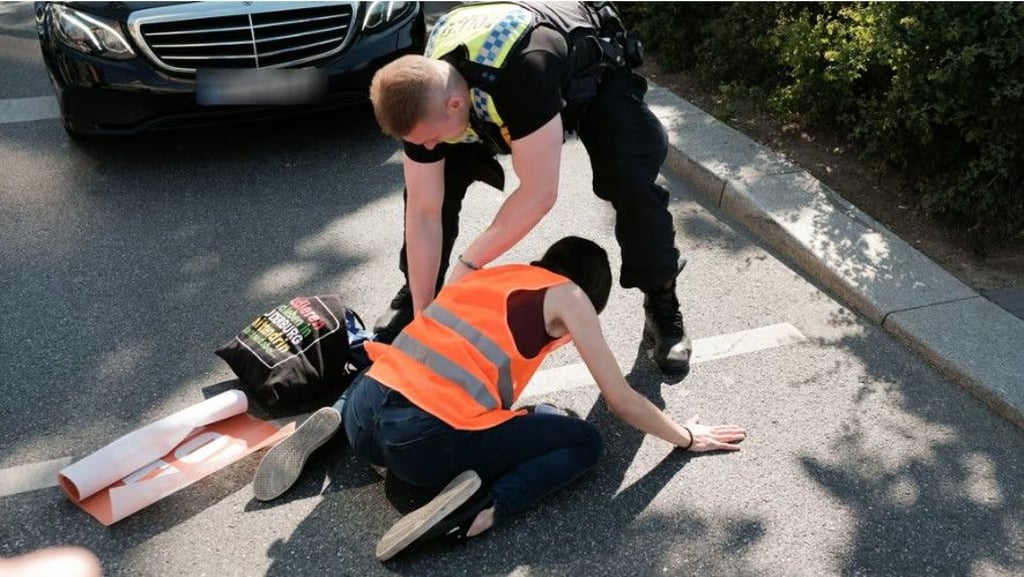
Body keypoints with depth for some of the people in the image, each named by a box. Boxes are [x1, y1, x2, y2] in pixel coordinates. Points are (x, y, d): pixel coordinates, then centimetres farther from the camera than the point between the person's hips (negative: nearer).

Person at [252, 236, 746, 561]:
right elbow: (621, 401, 10)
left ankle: (333, 420, 15)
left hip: (364, 415, 7)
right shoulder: (568, 295, 7)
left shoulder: (492, 274, 23)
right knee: (585, 443, 12)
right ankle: (481, 509, -11)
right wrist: (687, 437, 24)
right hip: (425, 443, -7)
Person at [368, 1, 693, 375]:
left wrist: (468, 264, -34)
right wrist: (422, 311, -19)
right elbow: (423, 211, -22)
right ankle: (412, 296, 12)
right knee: (428, 181, -10)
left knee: (633, 184, -25)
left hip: (594, 73, -4)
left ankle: (662, 306, -2)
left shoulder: (522, 74, -48)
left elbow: (539, 193, -42)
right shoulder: (423, 97, -28)